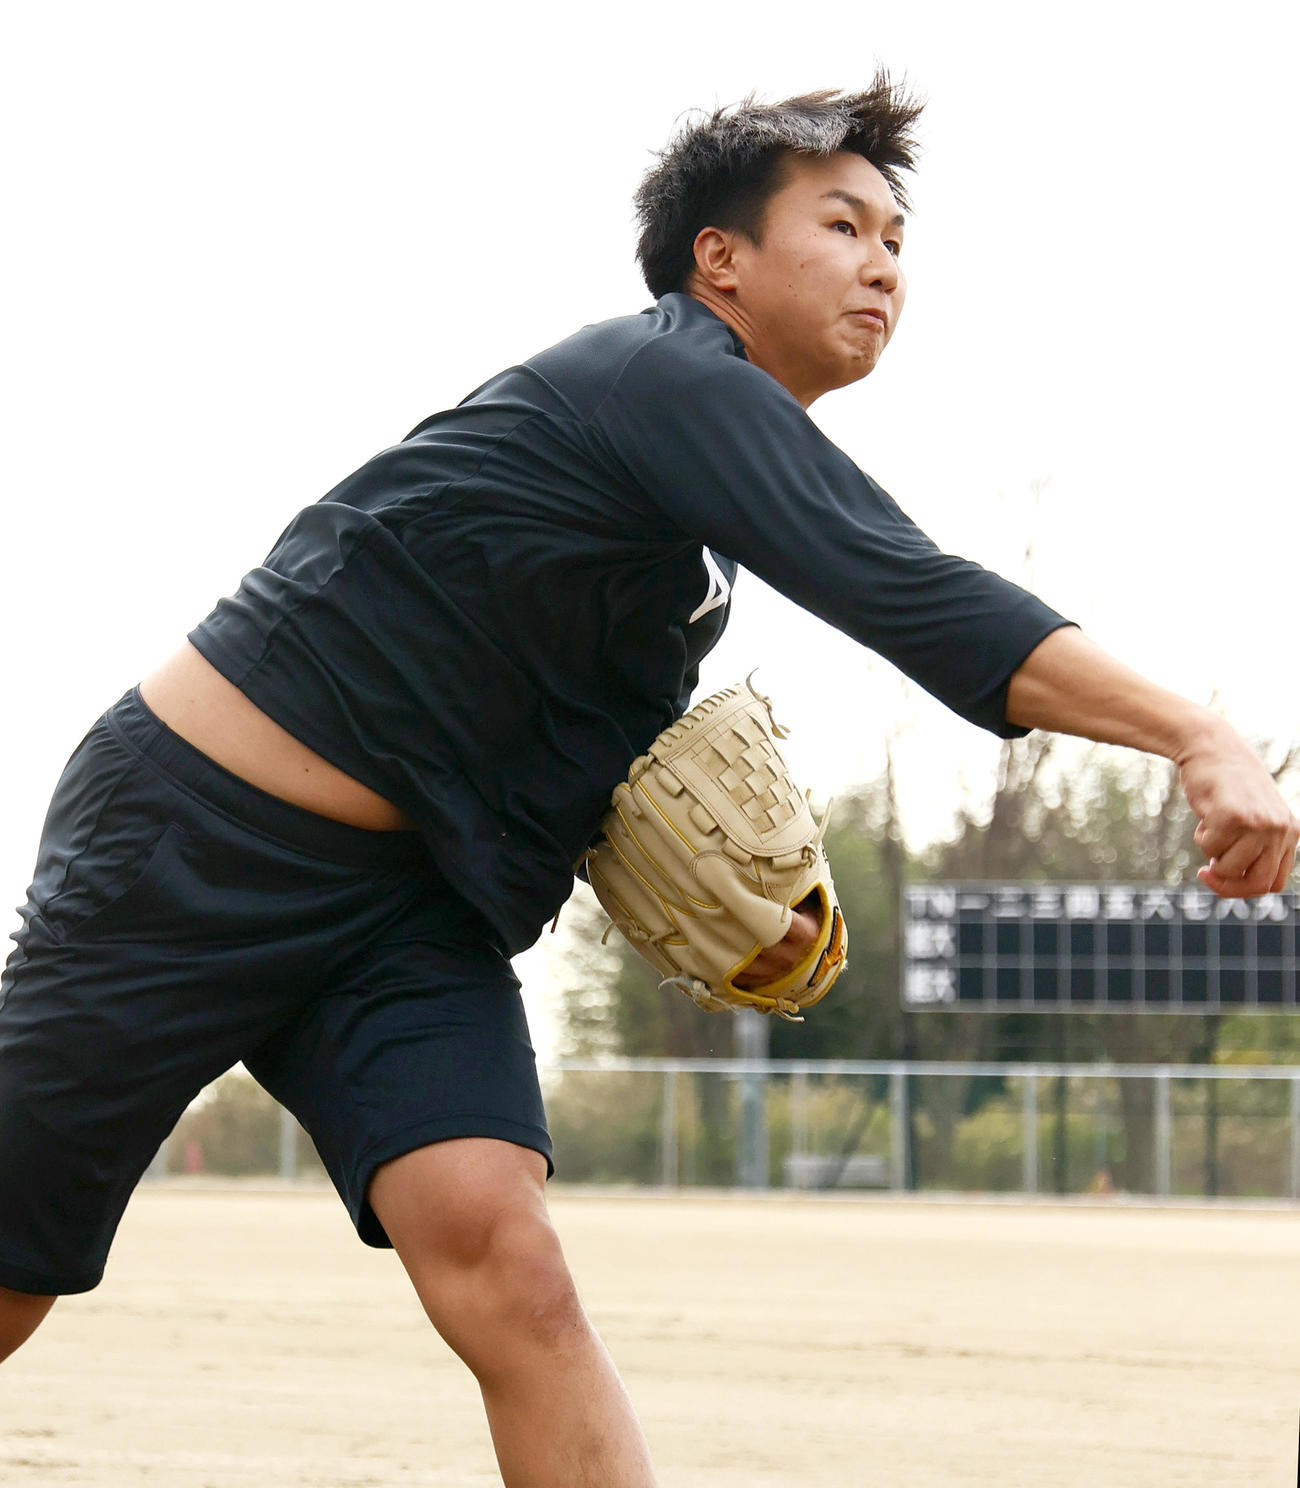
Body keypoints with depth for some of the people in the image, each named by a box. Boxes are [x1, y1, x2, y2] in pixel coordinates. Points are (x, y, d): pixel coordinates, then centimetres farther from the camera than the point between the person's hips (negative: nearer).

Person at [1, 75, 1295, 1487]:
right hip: (202, 841, -8)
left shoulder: (707, 530, 11)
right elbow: (908, 599, -31)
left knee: (501, 1259, -17)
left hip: (403, 895, 8)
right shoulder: (672, 378, -18)